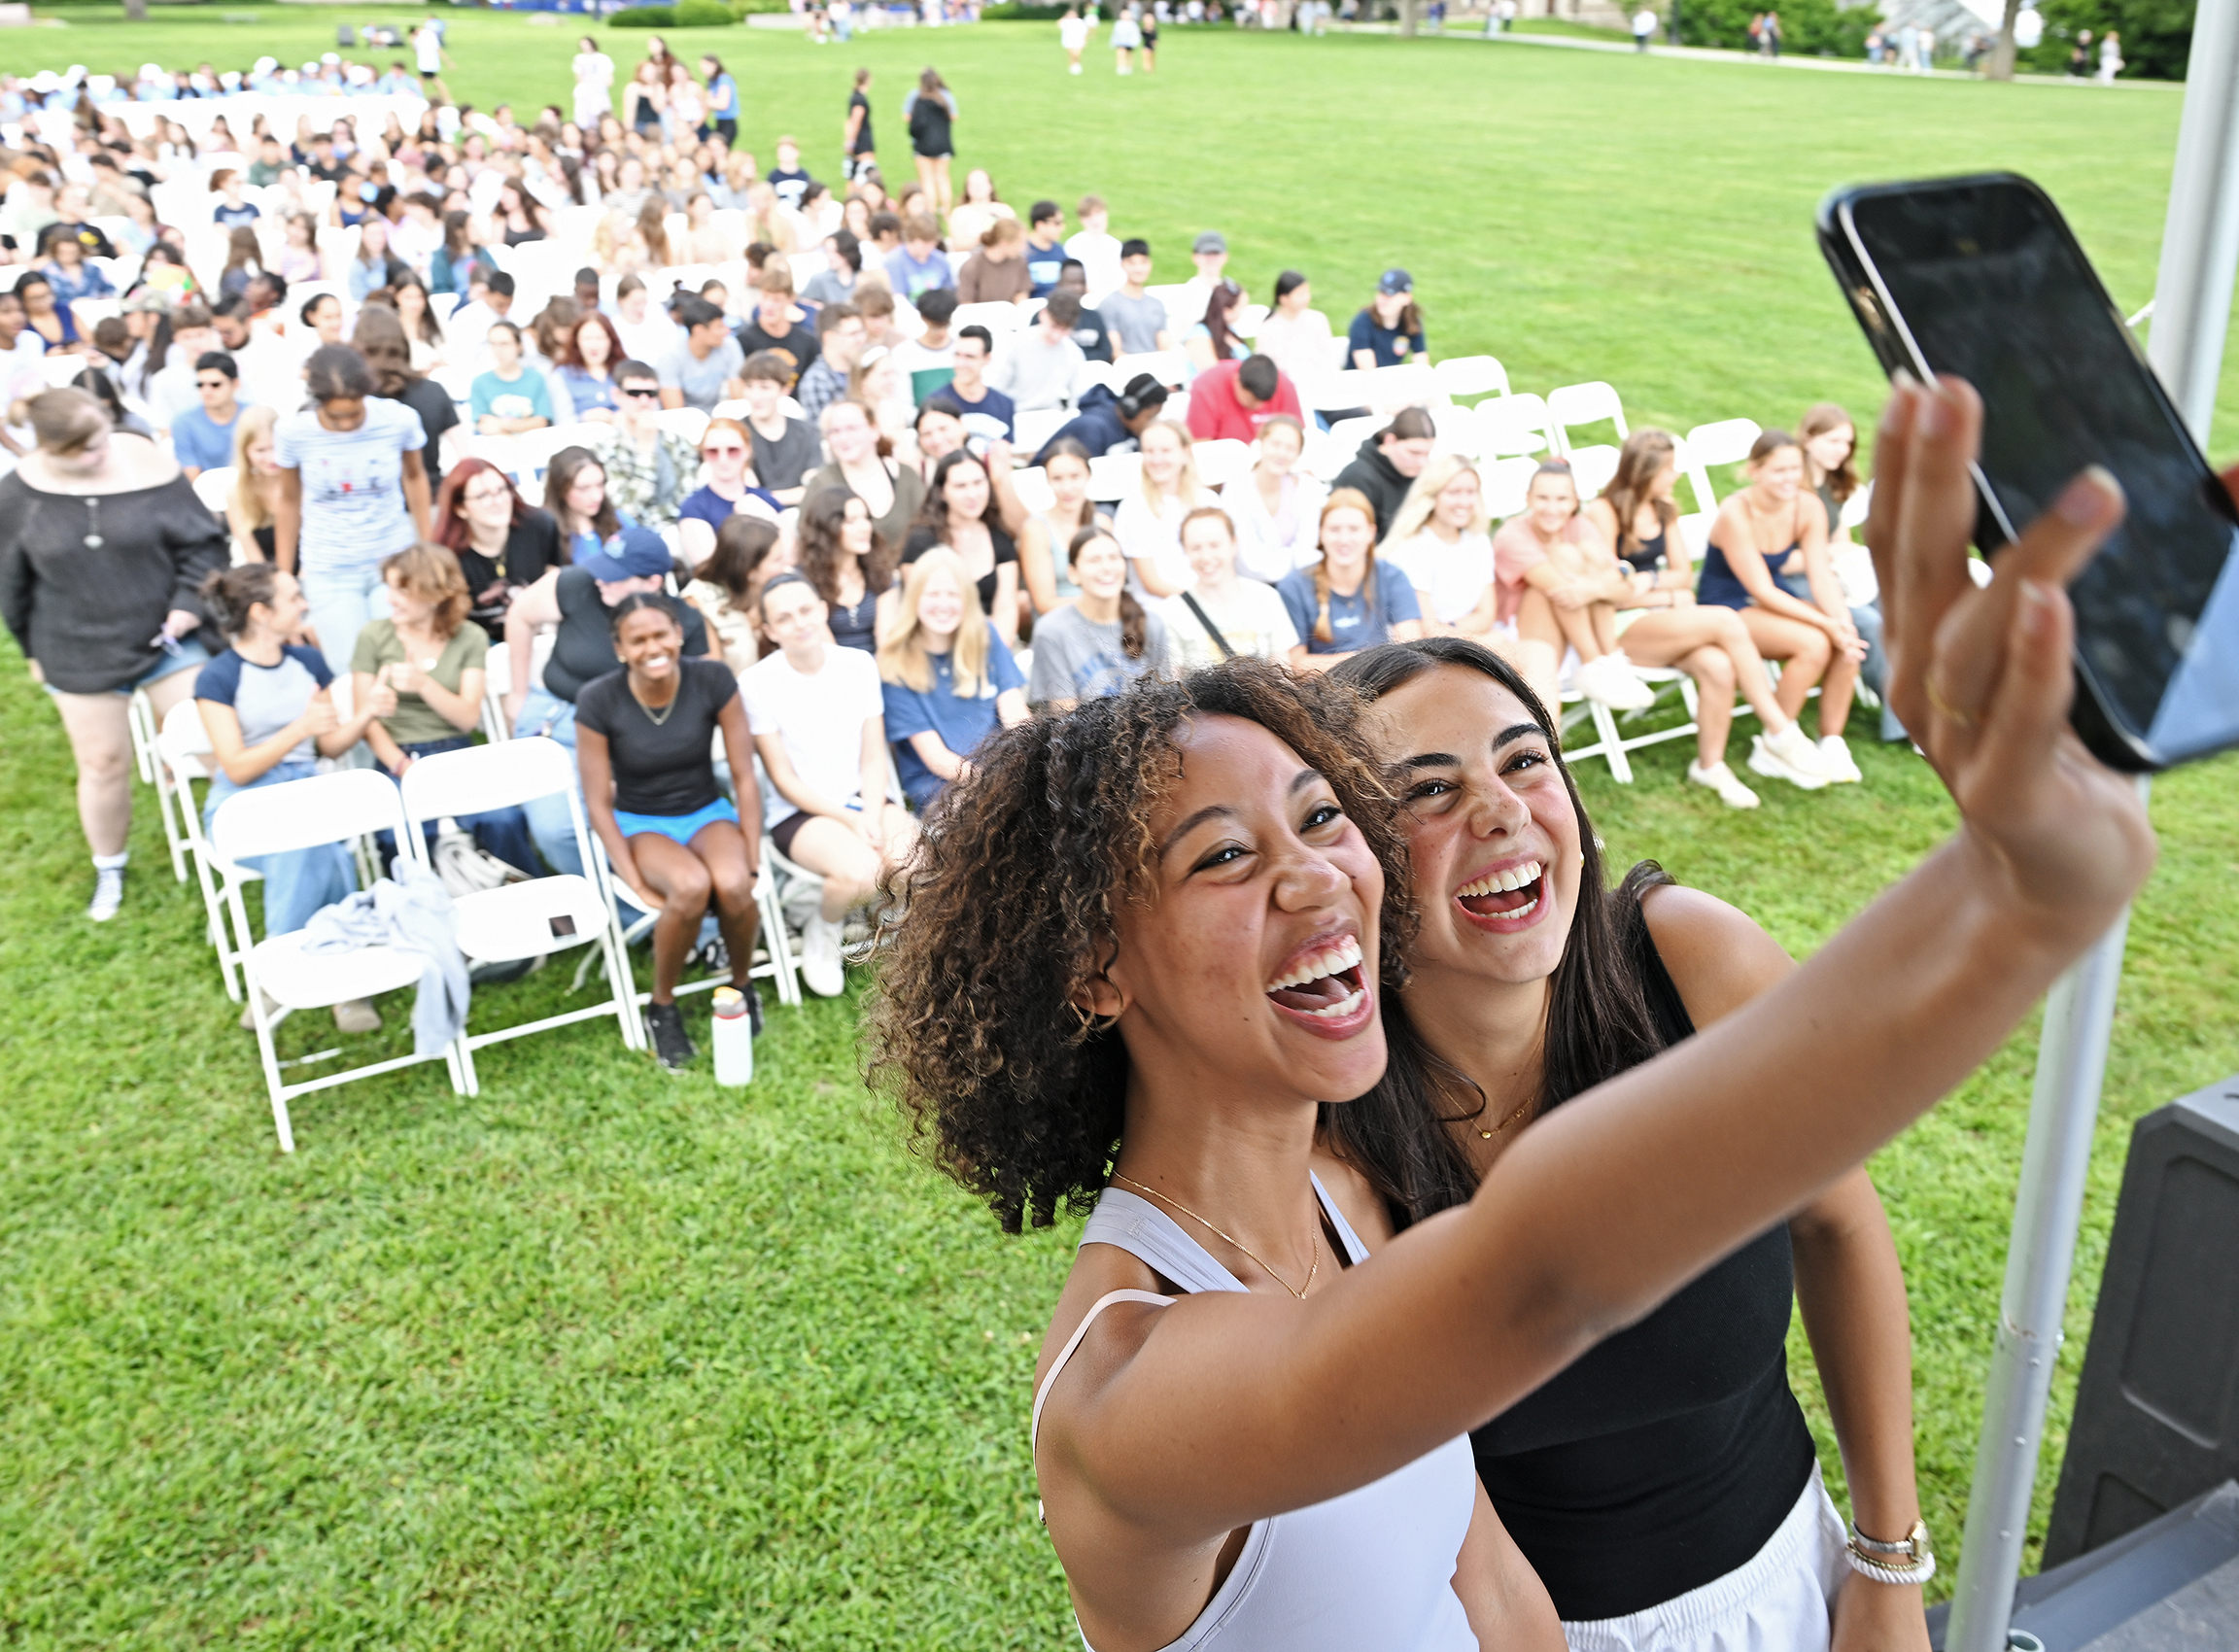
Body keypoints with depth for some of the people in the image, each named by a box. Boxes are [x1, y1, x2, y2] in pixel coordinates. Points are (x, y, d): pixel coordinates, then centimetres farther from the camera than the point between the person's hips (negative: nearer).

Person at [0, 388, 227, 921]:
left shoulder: (144, 464, -12)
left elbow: (202, 541, -4)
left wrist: (190, 603, -15)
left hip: (164, 637, -1)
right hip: (79, 654, 1)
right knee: (103, 763, 11)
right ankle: (109, 868, 33)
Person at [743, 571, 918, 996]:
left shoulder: (859, 665, 3)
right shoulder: (757, 684, -9)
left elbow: (873, 757, 4)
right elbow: (784, 780, -7)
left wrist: (872, 815, -14)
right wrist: (850, 820, -16)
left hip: (864, 801, 4)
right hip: (798, 813, -3)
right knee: (861, 870, -33)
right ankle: (823, 930, 1)